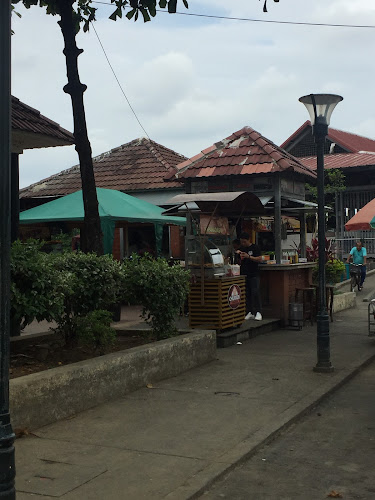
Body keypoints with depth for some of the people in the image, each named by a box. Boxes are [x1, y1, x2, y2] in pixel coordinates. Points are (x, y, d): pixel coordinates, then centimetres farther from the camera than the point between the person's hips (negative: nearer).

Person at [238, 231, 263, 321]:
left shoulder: (255, 248, -2)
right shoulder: (241, 249, 14)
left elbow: (259, 259, -10)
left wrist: (248, 256, -19)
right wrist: (238, 255, -1)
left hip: (253, 275, -5)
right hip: (244, 274, 5)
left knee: (255, 292, -10)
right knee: (247, 294, 4)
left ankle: (258, 312, -6)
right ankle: (250, 312, 9)